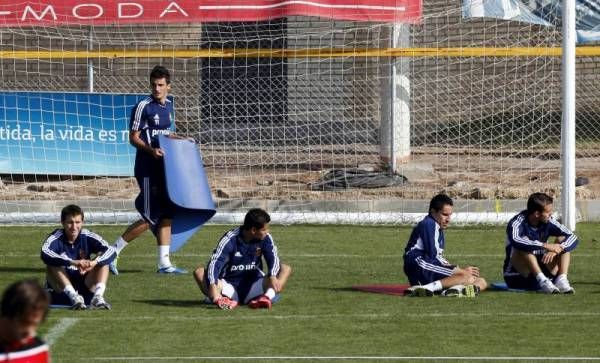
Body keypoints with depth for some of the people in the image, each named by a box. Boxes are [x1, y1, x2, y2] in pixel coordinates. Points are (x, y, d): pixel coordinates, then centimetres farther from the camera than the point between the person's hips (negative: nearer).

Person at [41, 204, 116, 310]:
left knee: (102, 262, -13)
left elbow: (111, 251, -17)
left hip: (86, 290, 2)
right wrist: (73, 263, -45)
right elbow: (45, 254, -33)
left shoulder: (87, 237, -4)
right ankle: (74, 298, -39)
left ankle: (98, 297, -33)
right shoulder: (56, 237, -11)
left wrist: (94, 262, -38)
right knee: (52, 265, -26)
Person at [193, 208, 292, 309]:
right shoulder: (230, 240, -14)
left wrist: (272, 276, -37)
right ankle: (225, 300, -52)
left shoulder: (266, 238, -4)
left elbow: (273, 258, -14)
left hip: (252, 288, 2)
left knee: (285, 268, -15)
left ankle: (268, 296, -44)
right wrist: (212, 285, -44)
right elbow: (215, 264, -24)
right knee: (199, 272, -26)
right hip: (229, 285, -2)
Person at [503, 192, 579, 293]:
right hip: (517, 277, -5)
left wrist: (554, 251, -28)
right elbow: (515, 241, -41)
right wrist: (545, 246, -42)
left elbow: (573, 239, -9)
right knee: (523, 248, -31)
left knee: (563, 241, -8)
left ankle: (562, 280, -26)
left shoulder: (548, 222, -4)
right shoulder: (517, 223, -19)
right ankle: (542, 281, -38)